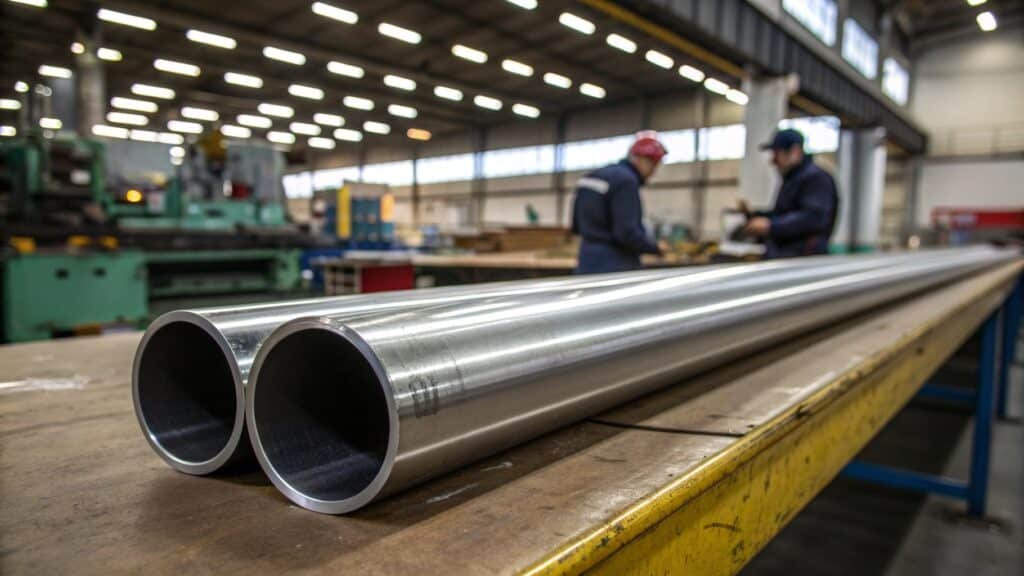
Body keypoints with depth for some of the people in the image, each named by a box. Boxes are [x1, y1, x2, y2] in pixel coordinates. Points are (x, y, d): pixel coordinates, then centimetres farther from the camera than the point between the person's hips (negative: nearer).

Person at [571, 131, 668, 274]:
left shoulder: (594, 176, 13)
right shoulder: (626, 180, -14)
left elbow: (576, 226, 17)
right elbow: (628, 233, -20)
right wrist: (656, 248, -5)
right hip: (615, 268, -9)